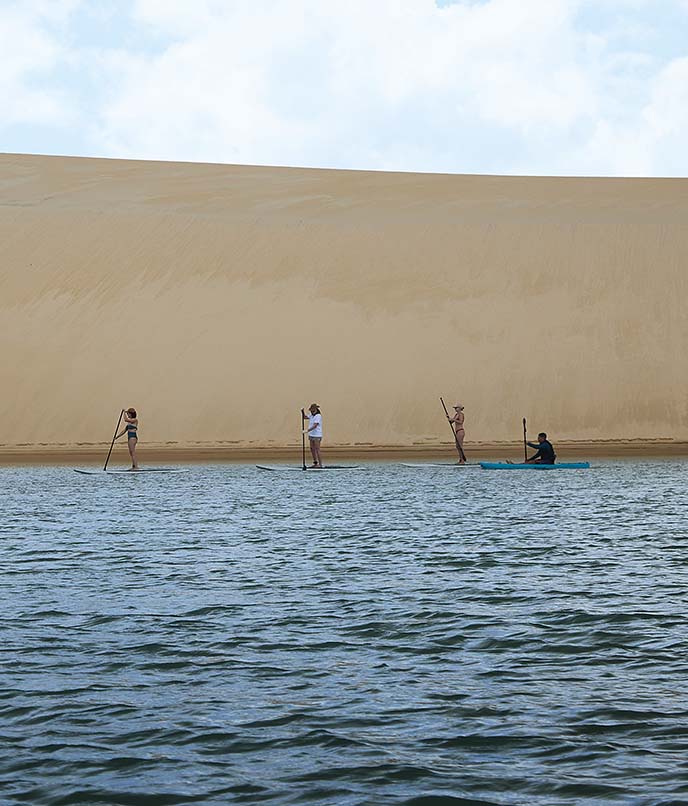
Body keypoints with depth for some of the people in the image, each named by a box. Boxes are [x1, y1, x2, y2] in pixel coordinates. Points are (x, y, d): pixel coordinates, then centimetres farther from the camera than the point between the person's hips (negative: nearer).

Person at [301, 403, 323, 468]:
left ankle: (320, 465, -8)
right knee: (312, 449, 12)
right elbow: (304, 417, 20)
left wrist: (307, 430, -29)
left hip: (317, 436, -9)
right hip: (311, 435, 9)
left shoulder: (318, 416, -15)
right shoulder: (311, 415, 11)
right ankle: (315, 463, 21)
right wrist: (302, 411, 2)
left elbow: (315, 426, -24)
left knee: (317, 450, -9)